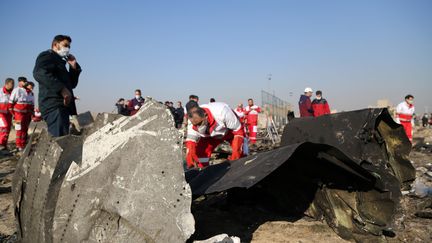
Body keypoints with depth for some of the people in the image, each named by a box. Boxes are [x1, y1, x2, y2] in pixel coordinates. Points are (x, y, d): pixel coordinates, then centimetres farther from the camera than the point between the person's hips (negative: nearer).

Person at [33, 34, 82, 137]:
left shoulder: (60, 61, 31)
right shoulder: (47, 56, 4)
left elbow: (72, 84, 31)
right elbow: (39, 73, -18)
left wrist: (74, 67, 17)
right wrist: (62, 89, -23)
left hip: (62, 106, 10)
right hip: (54, 105, -10)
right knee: (59, 139, -19)